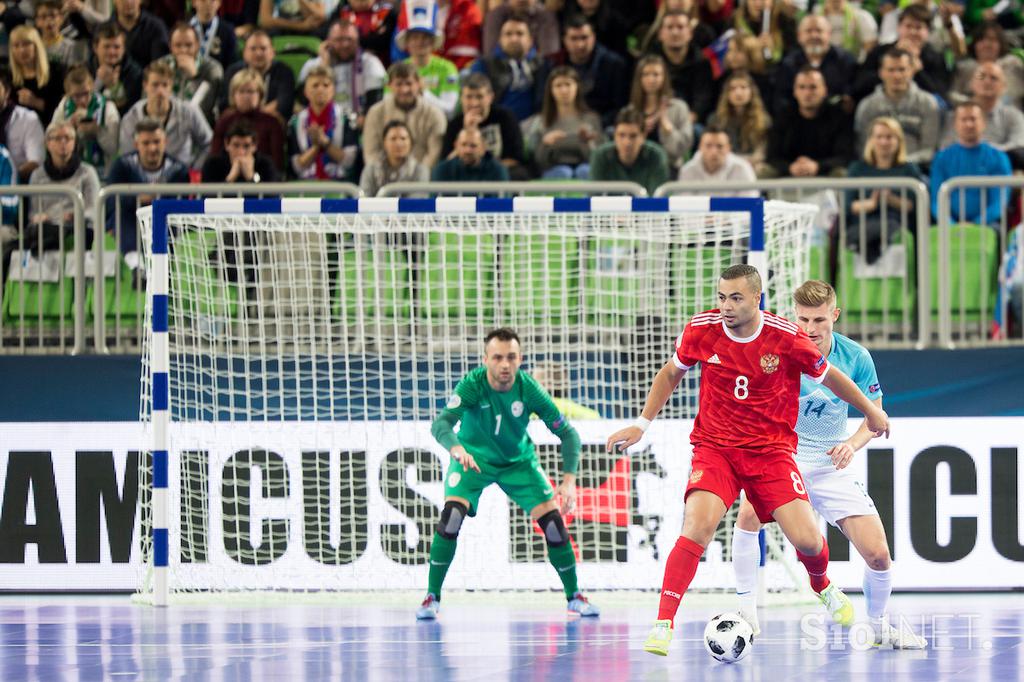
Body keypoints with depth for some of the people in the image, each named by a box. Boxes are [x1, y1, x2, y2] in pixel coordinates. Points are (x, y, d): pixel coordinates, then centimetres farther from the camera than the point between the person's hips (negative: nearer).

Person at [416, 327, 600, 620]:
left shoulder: (528, 389, -22)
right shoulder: (473, 385, -28)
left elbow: (567, 433, -17)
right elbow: (441, 424, -41)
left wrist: (569, 479, -29)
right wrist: (457, 449, -63)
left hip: (519, 461, 2)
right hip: (473, 458, -2)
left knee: (553, 521, -8)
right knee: (451, 516, -24)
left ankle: (574, 596, 13)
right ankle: (432, 598, -10)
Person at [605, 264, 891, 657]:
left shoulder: (786, 337, -12)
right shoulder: (701, 329, -8)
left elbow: (829, 376, 6)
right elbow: (671, 373, 13)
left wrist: (871, 412, 20)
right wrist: (642, 425, 11)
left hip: (772, 450, 0)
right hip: (713, 446, 0)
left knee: (806, 539, -11)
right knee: (698, 524, -27)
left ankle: (823, 588, 28)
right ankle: (663, 625, -25)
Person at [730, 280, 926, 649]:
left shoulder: (855, 357, -9)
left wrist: (852, 444, -18)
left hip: (831, 465, 2)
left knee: (877, 554, -5)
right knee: (749, 513, -32)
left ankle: (879, 626, 24)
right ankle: (746, 613, -21)